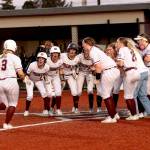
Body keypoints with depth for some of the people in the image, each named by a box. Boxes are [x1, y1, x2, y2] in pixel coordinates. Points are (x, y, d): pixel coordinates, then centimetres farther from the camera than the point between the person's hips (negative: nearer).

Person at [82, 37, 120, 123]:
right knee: (108, 94, 21)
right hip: (114, 70, 10)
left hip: (109, 72, -10)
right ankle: (114, 114, 25)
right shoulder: (95, 49, 20)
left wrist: (97, 78, -10)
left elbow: (98, 67, -16)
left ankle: (112, 117, -1)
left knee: (105, 95, -2)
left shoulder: (92, 51, -10)